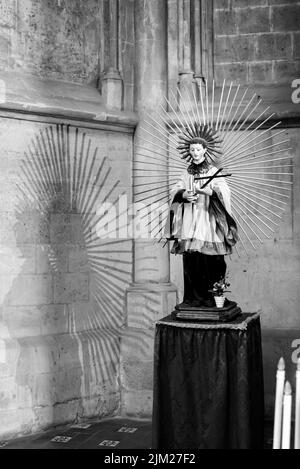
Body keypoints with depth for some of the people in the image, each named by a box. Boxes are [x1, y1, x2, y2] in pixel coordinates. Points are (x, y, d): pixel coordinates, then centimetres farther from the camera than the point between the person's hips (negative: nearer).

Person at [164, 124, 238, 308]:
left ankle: (211, 297, -1)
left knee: (209, 261, -7)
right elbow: (175, 191, 8)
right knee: (191, 260, -2)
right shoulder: (187, 173, 16)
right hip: (190, 222, 3)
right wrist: (184, 194, -14)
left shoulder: (214, 172, 4)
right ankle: (193, 297, 2)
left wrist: (209, 191, -28)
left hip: (208, 221, -3)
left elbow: (224, 192, -10)